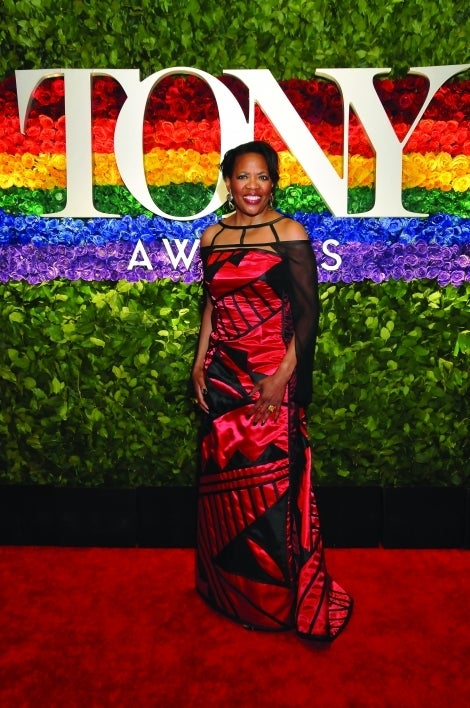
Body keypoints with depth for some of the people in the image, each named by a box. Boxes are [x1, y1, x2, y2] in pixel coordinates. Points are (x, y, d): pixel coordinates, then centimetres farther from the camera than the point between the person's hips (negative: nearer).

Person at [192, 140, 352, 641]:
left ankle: (282, 598, 23)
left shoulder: (289, 234, -6)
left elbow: (307, 312, -9)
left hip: (272, 376, -5)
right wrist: (199, 363, 7)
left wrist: (283, 375, -16)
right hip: (222, 374, 5)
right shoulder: (212, 236, 9)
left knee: (272, 482, 1)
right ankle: (230, 590, 36)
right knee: (222, 480, 13)